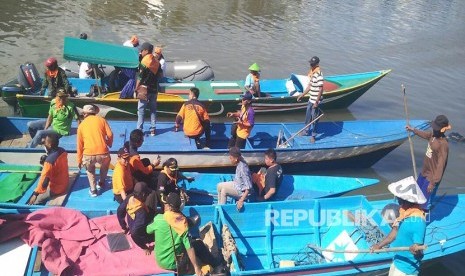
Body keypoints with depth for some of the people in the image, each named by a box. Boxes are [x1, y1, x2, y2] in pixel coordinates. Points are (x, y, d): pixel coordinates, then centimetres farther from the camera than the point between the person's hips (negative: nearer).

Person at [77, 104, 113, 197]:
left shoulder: (82, 124, 14)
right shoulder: (101, 120, 11)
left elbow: (79, 144, 16)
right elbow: (110, 135, 3)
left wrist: (79, 160, 24)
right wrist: (109, 144, 26)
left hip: (88, 155, 0)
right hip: (102, 153, 0)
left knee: (90, 169, 34)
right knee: (106, 162, 37)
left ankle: (93, 189, 22)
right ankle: (101, 183, 45)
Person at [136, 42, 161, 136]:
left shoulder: (144, 62, -12)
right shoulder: (157, 62, 6)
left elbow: (140, 78, -13)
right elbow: (158, 76, 10)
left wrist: (136, 89, -8)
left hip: (144, 89, -5)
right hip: (154, 89, 5)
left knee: (141, 109, 1)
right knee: (153, 109, 10)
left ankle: (139, 129, 1)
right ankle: (153, 129, 12)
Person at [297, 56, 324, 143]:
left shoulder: (319, 75, -22)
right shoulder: (312, 73, 6)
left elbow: (321, 89, -23)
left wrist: (316, 102, -23)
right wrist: (302, 95, 18)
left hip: (315, 101, -9)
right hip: (311, 100, 9)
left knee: (314, 118, 4)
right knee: (308, 116, 22)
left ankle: (313, 136, 17)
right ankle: (307, 131, 40)